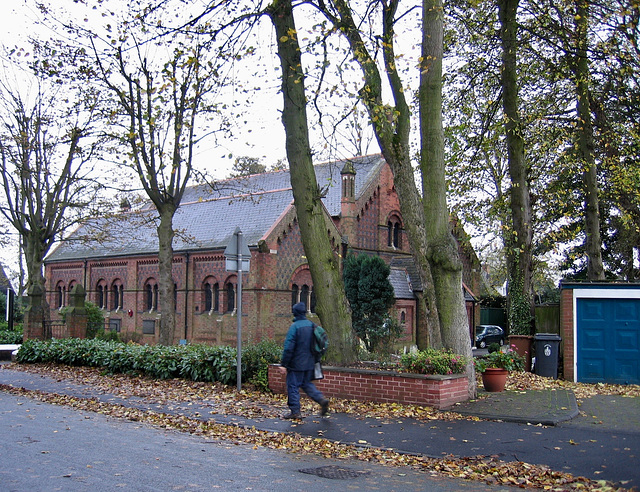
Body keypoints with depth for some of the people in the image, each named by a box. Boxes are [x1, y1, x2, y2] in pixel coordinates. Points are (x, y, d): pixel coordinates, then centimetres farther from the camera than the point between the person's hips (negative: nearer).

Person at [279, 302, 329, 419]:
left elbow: (288, 347, -17)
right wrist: (316, 360, 20)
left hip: (296, 363, -7)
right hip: (309, 363, 7)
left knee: (293, 386, 3)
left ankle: (295, 411, 6)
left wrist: (284, 364, -12)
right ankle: (321, 399, 3)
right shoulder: (311, 325, 6)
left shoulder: (294, 326, -16)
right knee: (307, 383, 20)